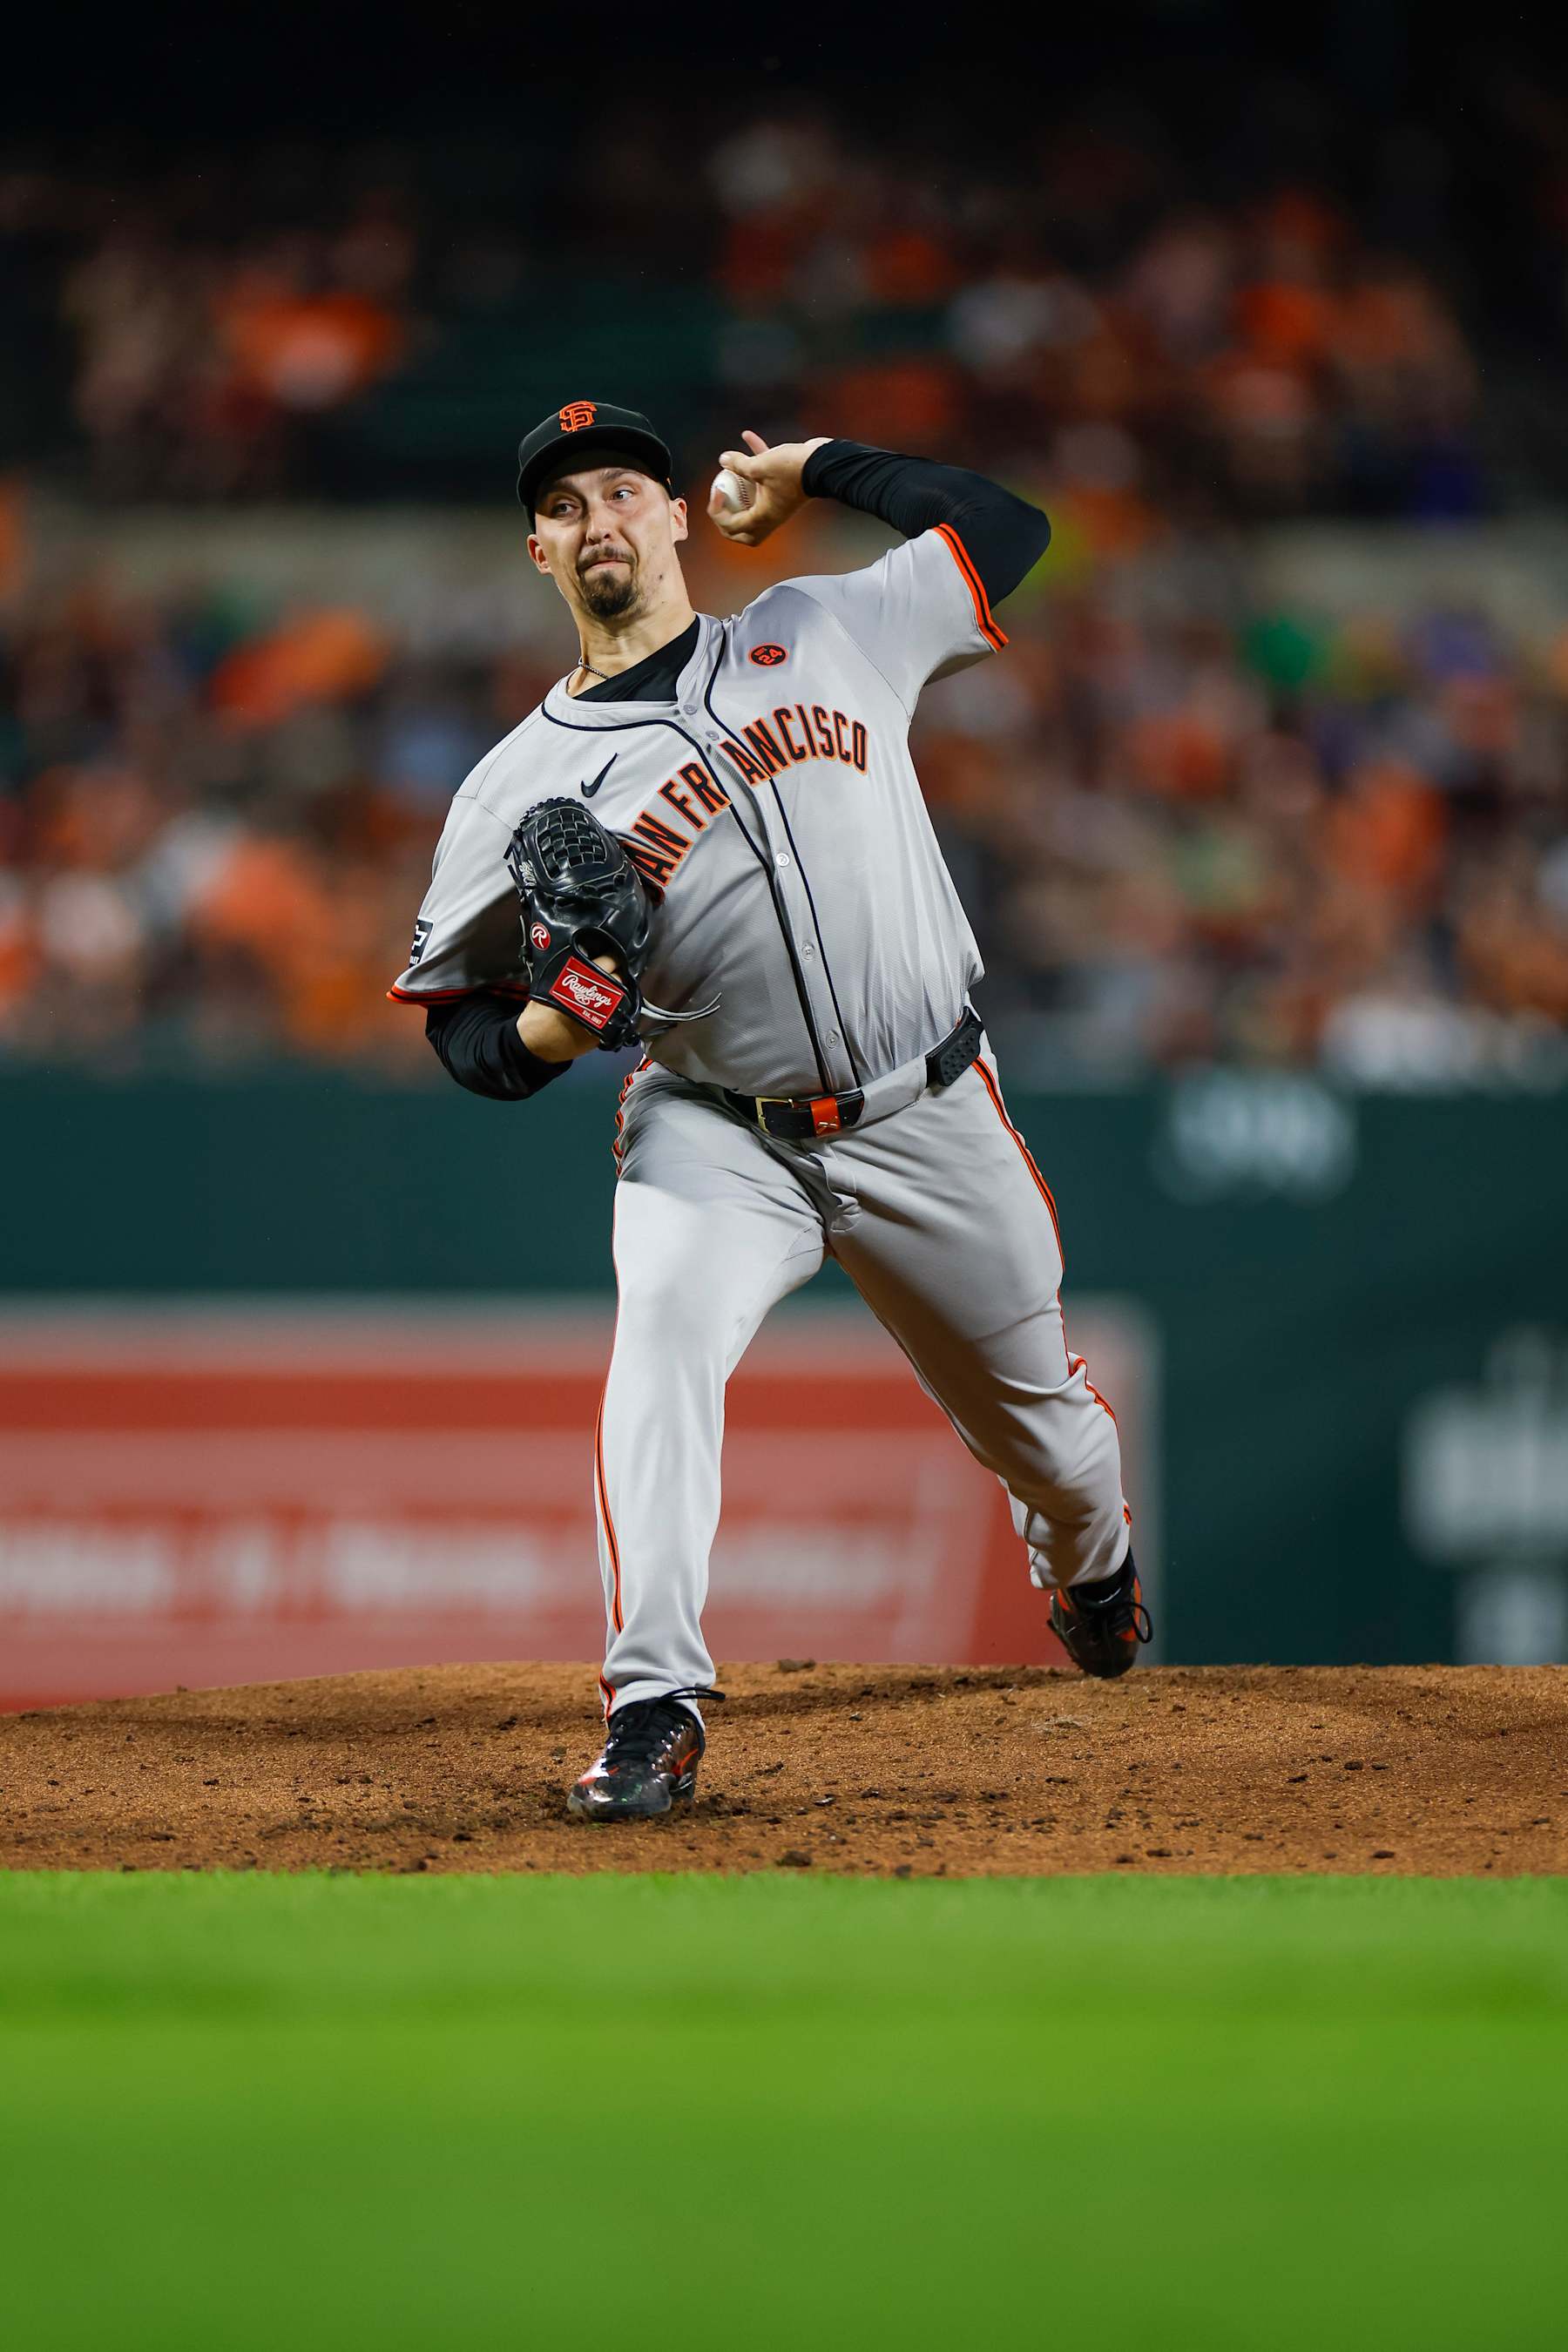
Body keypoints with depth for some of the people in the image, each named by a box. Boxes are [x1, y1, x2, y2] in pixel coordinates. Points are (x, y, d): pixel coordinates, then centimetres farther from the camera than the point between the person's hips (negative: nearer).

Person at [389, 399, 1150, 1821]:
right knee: (665, 1330, -32)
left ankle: (1090, 1564, 52)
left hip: (931, 1119, 2)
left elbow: (1004, 530, 12)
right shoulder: (522, 788, -3)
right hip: (718, 1131, -2)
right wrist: (548, 1030, -21)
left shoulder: (824, 633, 2)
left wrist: (814, 467, 11)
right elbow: (459, 1017, 1)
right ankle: (655, 1708, -34)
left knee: (1036, 1411, 15)